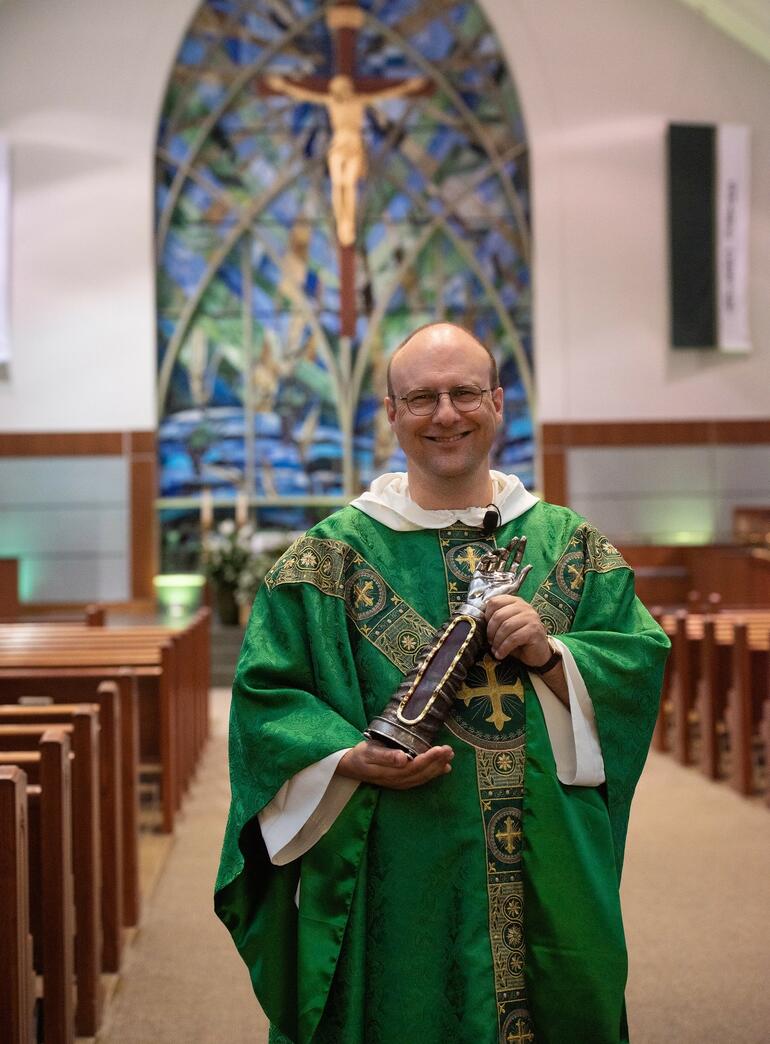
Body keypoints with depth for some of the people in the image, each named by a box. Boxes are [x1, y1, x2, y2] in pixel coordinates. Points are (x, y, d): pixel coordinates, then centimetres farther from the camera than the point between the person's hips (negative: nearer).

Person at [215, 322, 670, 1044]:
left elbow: (641, 664, 3)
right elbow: (268, 690, -2)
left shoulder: (568, 543, 7)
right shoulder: (334, 552, 0)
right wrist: (352, 759, -17)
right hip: (401, 874, -2)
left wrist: (552, 655, -14)